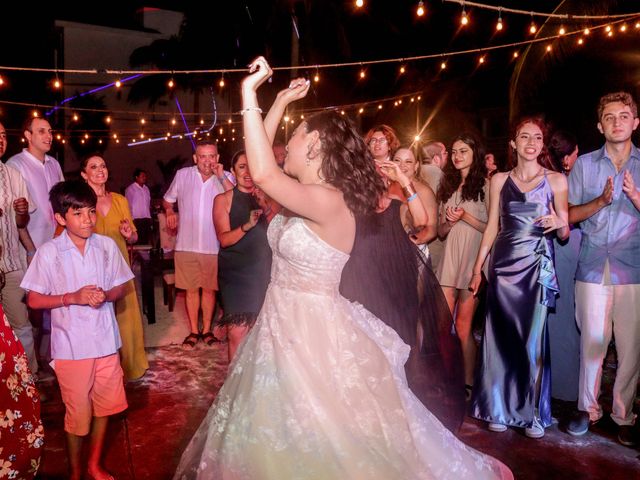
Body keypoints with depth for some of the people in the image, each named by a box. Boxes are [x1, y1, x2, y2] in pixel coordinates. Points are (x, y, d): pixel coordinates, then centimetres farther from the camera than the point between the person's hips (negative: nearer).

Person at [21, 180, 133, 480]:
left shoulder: (107, 246, -3)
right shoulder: (48, 253, -10)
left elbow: (121, 286, 5)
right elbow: (33, 300, -6)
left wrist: (105, 295, -16)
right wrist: (72, 297, -19)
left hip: (105, 341, 3)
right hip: (71, 346, -3)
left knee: (104, 405, 15)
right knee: (78, 413, 9)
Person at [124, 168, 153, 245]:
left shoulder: (146, 188, 15)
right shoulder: (130, 189, -2)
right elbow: (128, 205, -2)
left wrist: (150, 218, 13)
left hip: (147, 219, 5)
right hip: (137, 219, -5)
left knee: (147, 241, 4)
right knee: (138, 241, -7)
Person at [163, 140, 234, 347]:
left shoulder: (225, 178, -2)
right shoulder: (182, 175, 2)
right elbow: (168, 199, 18)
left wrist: (221, 177, -23)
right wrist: (169, 211, 0)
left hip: (213, 246, -1)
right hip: (186, 245, 1)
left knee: (209, 289, 10)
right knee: (191, 289, 9)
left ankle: (207, 330, 26)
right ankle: (194, 331, 22)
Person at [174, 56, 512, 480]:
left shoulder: (330, 201, -23)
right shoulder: (307, 194, 3)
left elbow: (263, 174, -36)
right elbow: (265, 164, 15)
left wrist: (249, 94, -29)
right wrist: (280, 101, 10)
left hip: (313, 331, -8)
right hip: (282, 325, 8)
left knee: (333, 443, 8)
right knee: (275, 436, 23)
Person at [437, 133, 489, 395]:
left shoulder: (485, 185, 0)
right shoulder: (448, 186, 17)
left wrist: (466, 217, -13)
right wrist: (449, 222, -3)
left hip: (474, 259, -5)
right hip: (449, 258, 5)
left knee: (462, 325, -1)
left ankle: (468, 383, 13)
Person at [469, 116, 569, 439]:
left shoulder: (556, 180, 4)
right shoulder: (500, 179, 9)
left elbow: (564, 233, 5)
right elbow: (492, 226, 11)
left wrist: (559, 225, -18)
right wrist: (478, 266, 6)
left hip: (538, 267, -1)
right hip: (503, 265, 2)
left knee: (534, 339, 1)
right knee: (501, 337, 5)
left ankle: (533, 412, 17)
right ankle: (501, 408, 19)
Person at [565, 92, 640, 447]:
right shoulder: (584, 164, 8)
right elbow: (569, 216, 5)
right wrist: (600, 201, -11)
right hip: (592, 268, 0)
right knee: (592, 342, 4)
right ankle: (587, 408, 20)